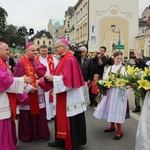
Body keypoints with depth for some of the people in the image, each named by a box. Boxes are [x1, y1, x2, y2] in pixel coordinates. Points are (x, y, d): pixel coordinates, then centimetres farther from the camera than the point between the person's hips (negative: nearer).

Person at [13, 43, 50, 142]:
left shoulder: (36, 61, 11)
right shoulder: (21, 63, -10)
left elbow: (42, 74, 11)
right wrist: (28, 88, -18)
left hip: (38, 93, 6)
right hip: (27, 94, -6)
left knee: (39, 114, 11)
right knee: (28, 116, 3)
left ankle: (38, 133, 26)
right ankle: (26, 136, 19)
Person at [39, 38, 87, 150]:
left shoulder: (69, 59, -18)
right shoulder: (63, 59, 12)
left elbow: (67, 78, -24)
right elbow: (59, 75, 15)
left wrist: (53, 78, -17)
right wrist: (50, 78, 6)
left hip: (69, 96, -10)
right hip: (63, 95, 10)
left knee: (70, 120, 1)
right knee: (61, 118, 16)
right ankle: (61, 140, 28)